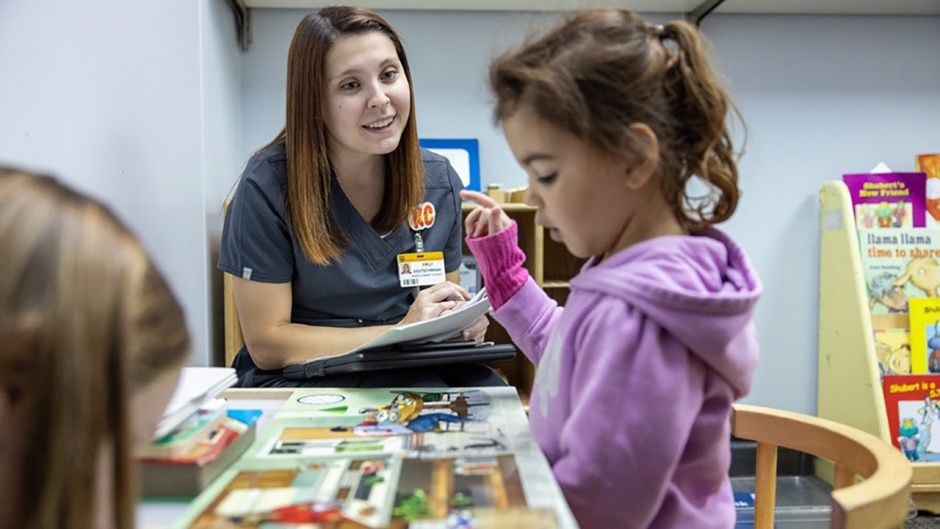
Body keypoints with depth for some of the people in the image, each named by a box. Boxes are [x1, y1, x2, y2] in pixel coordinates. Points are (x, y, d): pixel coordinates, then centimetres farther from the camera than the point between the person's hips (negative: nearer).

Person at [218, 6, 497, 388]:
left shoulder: (439, 180, 1)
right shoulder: (268, 186, -13)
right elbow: (266, 343, -13)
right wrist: (399, 332, -20)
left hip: (414, 369, 5)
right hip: (301, 375, -4)